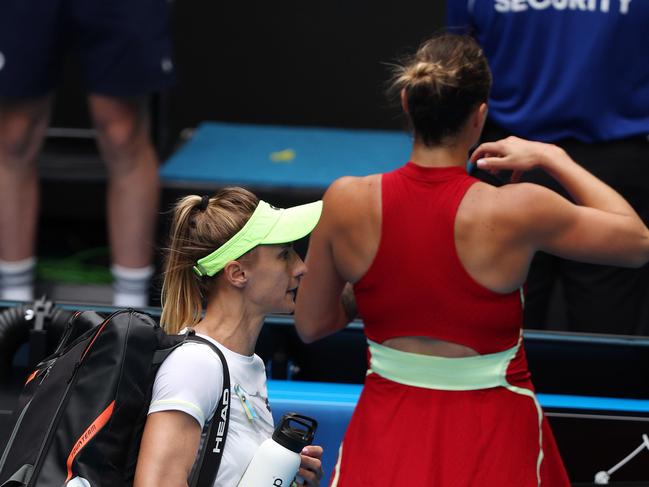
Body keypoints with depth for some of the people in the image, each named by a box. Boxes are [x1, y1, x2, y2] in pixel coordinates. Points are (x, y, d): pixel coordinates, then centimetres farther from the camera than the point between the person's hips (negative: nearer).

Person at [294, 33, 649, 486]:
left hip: (388, 431, 2)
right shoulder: (515, 211, -21)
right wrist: (552, 158, 2)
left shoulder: (346, 201, -13)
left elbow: (311, 324, 1)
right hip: (491, 439, -2)